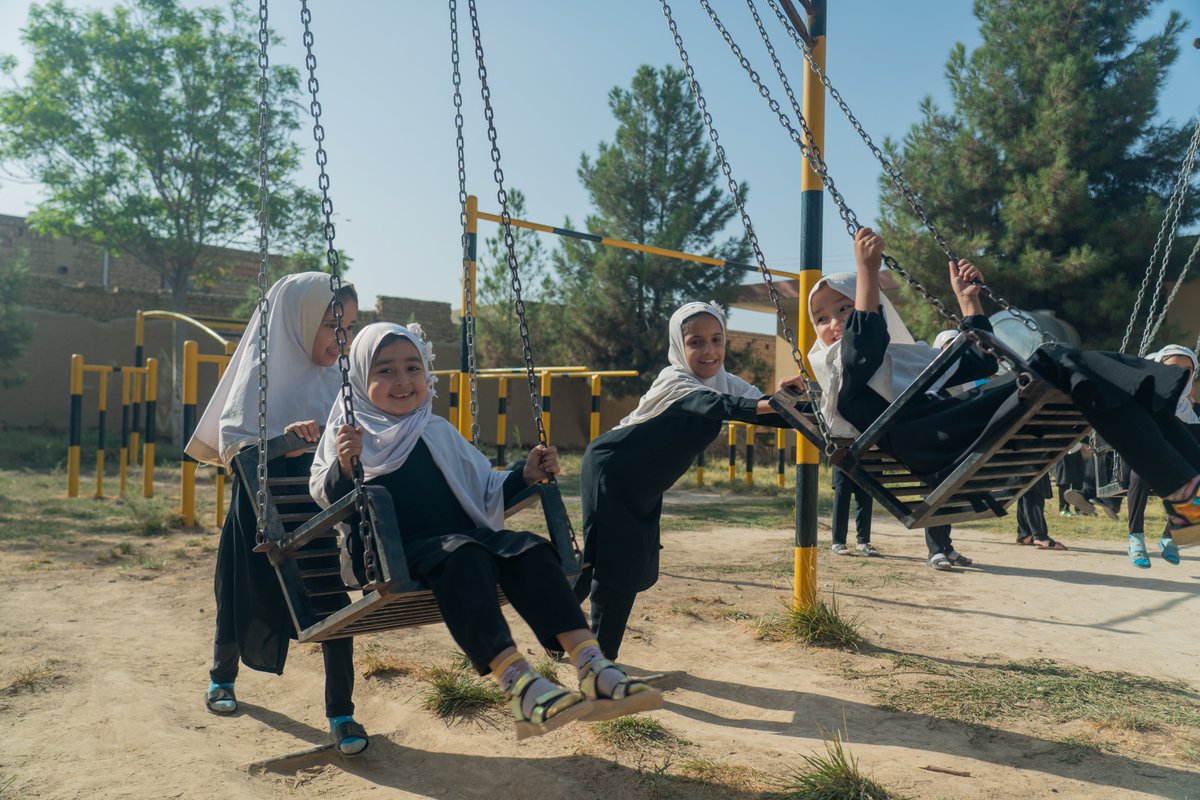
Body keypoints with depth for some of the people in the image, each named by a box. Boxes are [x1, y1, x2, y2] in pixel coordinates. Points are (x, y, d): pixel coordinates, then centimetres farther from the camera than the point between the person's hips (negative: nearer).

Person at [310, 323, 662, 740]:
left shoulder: (439, 433, 23)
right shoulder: (349, 429, 11)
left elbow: (485, 491, 24)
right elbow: (326, 497, 0)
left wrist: (525, 475, 6)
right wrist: (343, 467, -22)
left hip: (465, 535, 5)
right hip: (393, 552, -5)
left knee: (529, 549, -24)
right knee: (464, 556, -37)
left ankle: (592, 668, -34)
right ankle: (519, 683, -48)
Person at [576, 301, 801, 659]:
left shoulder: (727, 383, -4)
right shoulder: (674, 381, -26)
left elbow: (770, 413, -14)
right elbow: (714, 405, -46)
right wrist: (766, 403, -63)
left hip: (644, 487, 8)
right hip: (609, 470, -8)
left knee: (640, 565, 12)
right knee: (616, 562, -9)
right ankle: (601, 655, 9)